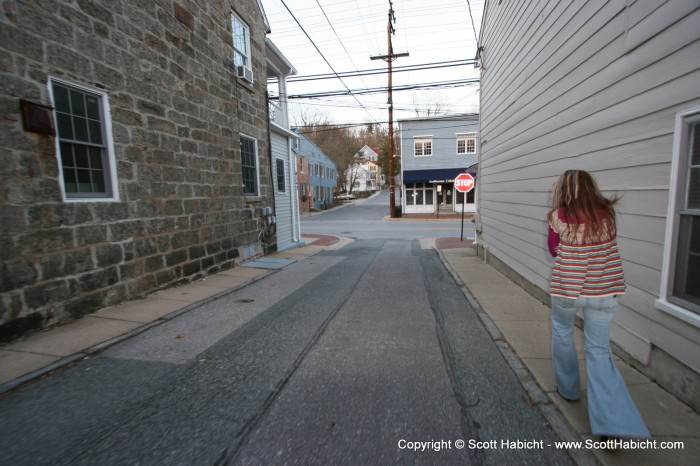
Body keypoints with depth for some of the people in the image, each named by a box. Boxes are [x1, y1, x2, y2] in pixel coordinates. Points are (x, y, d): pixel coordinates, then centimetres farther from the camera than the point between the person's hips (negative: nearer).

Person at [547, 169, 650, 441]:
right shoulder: (607, 213, -3)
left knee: (562, 333, 23)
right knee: (598, 350, 12)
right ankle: (612, 422, 7)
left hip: (567, 289, -3)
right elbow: (605, 244, 13)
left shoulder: (559, 216, -13)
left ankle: (569, 388, 38)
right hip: (605, 291, 3)